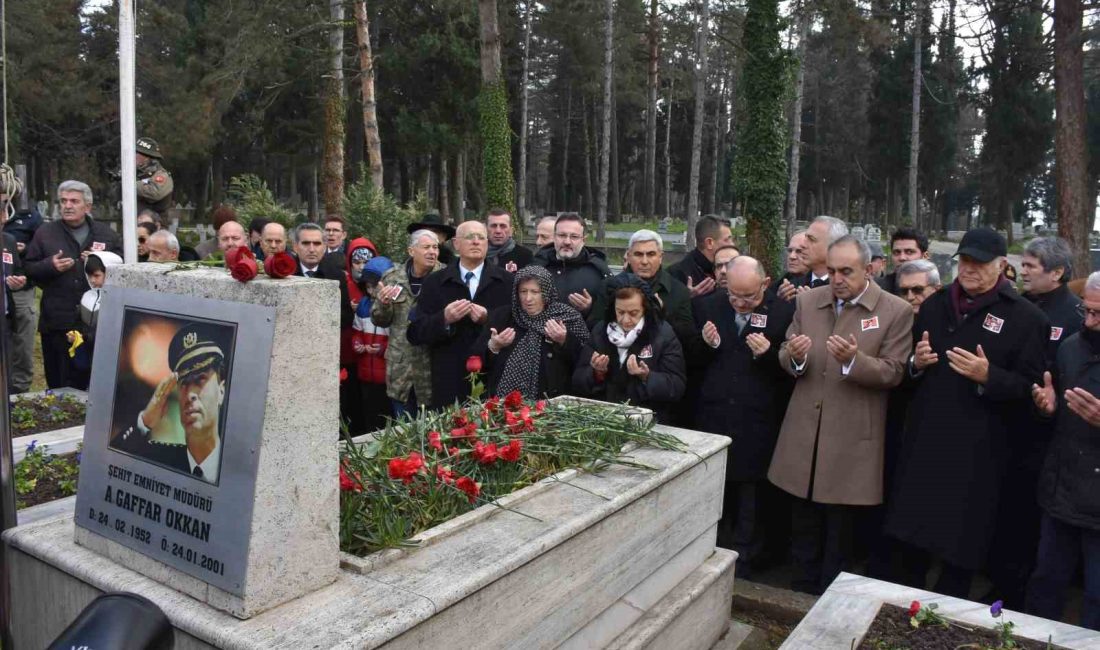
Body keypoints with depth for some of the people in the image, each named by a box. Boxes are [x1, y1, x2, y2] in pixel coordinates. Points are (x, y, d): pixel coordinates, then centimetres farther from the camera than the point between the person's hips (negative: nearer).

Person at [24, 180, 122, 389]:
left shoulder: (106, 233, 10)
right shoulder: (44, 233, 9)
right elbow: (28, 268, 7)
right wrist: (50, 266, -11)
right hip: (57, 321, 0)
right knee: (59, 383, 4)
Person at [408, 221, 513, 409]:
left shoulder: (507, 281, 5)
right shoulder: (434, 282, 7)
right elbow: (415, 333, 2)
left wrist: (489, 319, -16)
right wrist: (444, 319, -14)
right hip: (449, 383, 0)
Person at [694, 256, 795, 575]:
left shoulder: (784, 312, -8)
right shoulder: (708, 306, 2)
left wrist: (768, 354, -22)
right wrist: (706, 344, -12)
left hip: (757, 425, -3)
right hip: (713, 416, 3)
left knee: (751, 501, 11)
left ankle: (742, 562, 29)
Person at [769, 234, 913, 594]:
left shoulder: (897, 311, -7)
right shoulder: (807, 301, 5)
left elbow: (893, 373, -8)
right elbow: (785, 358, 8)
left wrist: (854, 360, -26)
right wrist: (794, 356, -16)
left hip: (852, 439, -4)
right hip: (804, 433, 4)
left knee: (839, 535, 10)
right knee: (803, 529, 16)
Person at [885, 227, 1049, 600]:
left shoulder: (1025, 318, -5)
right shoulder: (935, 305, 11)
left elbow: (1031, 388, -10)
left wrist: (988, 377, -25)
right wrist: (916, 362, -3)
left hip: (976, 450, -4)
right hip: (924, 439, 5)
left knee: (961, 541, 7)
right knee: (913, 533, 14)